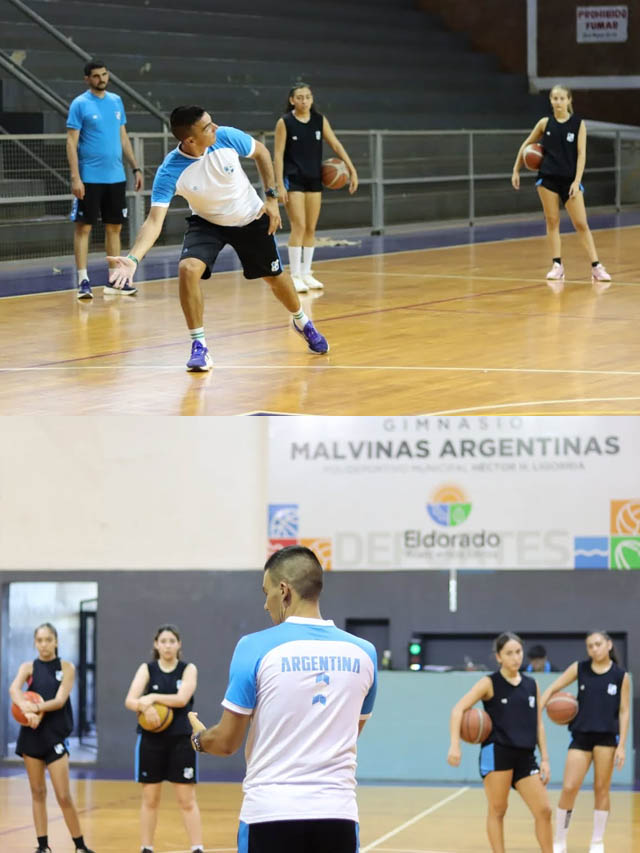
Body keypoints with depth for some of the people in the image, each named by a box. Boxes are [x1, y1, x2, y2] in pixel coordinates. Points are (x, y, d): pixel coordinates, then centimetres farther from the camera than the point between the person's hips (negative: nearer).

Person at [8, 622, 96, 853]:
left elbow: (60, 700, -12)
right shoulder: (28, 667, 3)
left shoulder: (66, 668, 1)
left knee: (64, 796, -4)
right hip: (31, 735, 2)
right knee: (38, 792, 7)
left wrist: (37, 708, -28)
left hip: (55, 736, -2)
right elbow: (14, 689, -17)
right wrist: (28, 711, -36)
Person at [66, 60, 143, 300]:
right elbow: (71, 142, -9)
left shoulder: (116, 101, 11)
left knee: (114, 227, 9)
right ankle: (83, 280, -2)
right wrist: (75, 177, -17)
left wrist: (135, 168, 12)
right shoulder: (80, 104, -6)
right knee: (84, 227, -4)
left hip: (116, 178, 6)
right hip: (90, 178, -6)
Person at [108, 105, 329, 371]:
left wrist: (272, 197, -9)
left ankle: (302, 322, 46)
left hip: (251, 219, 2)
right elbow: (154, 221, -35)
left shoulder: (226, 137, -27)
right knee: (188, 268, -27)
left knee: (275, 276, 14)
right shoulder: (170, 172, -32)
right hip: (207, 223, -2)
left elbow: (261, 152, -5)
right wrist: (133, 259, -50)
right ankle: (199, 346, -13)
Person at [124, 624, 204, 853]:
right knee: (150, 799, 7)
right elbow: (130, 700, -10)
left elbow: (182, 698, -16)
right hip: (151, 739, 1)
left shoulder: (188, 670, 1)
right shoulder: (147, 669, 3)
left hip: (181, 740, -1)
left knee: (187, 800, -3)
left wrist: (153, 697, -23)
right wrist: (145, 707, -30)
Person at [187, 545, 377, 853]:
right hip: (337, 814, 3)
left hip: (270, 814, -3)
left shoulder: (256, 648, -6)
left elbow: (227, 742, -1)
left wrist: (199, 737, 21)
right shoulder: (362, 653, 6)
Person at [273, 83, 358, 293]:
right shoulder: (285, 123, -8)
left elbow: (336, 145, 4)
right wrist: (280, 185, -14)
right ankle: (295, 275, -8)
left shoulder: (320, 120, 3)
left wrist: (352, 170, -3)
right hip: (293, 180, -5)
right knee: (299, 226, -12)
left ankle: (306, 273, 17)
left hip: (314, 180, 5)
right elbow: (278, 155, -8)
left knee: (311, 229, 8)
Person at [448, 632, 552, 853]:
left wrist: (545, 759, 9)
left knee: (543, 811, 1)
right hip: (497, 753, -4)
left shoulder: (531, 685, 11)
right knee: (497, 811, -2)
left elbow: (538, 725, 15)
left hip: (525, 756, 5)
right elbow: (458, 709, -11)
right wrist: (455, 745, -23)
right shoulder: (490, 683, -2)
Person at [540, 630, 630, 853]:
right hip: (581, 736, 1)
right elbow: (552, 689, 4)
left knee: (601, 789, 4)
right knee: (569, 788, -6)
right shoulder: (579, 669, 2)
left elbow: (624, 711, 0)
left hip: (606, 736, -1)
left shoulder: (620, 675, -1)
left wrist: (622, 746, -6)